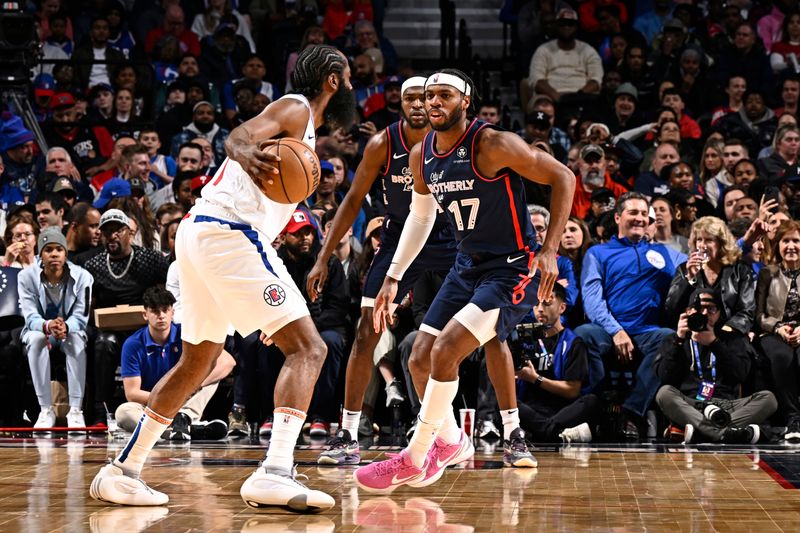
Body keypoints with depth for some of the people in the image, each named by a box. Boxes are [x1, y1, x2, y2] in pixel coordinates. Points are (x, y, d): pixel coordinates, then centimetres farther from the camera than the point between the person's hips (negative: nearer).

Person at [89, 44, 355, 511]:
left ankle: (122, 471, 21)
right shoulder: (295, 108, -2)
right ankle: (275, 473, -26)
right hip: (229, 233, -10)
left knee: (197, 361, 20)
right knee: (308, 348, -13)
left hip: (200, 233, 10)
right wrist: (246, 153, -44)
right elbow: (239, 135, -22)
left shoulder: (302, 126, 26)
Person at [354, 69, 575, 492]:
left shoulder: (492, 144, -21)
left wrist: (549, 251, -22)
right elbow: (420, 216, 18)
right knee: (419, 360, 7)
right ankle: (450, 441, 33)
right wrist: (393, 278, 15)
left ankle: (414, 461, -5)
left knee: (444, 352, -19)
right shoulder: (421, 155, 2)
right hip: (467, 266, 8)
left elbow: (563, 178, -16)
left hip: (512, 270, -8)